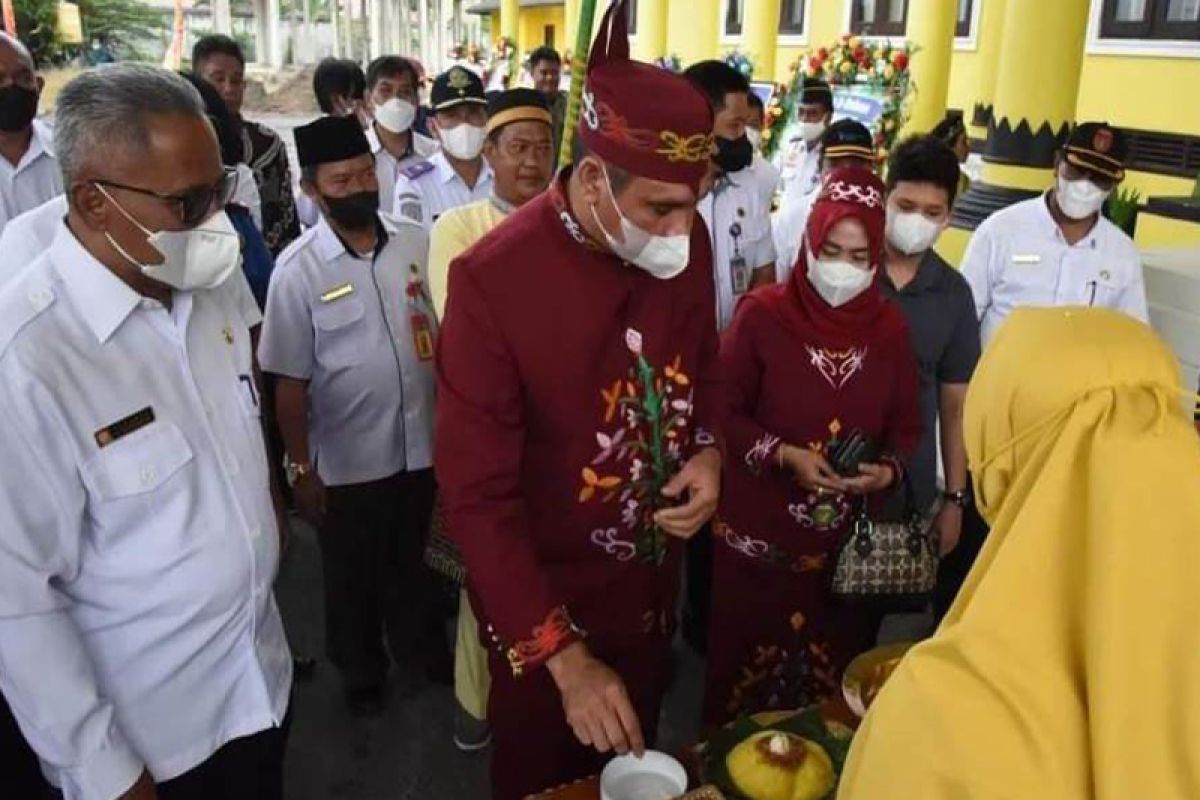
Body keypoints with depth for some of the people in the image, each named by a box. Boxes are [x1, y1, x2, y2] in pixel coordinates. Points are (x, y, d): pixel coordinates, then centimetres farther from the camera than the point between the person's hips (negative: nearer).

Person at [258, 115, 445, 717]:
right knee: (352, 575, 19)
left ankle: (416, 649, 49)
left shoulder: (416, 243, -5)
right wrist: (301, 467, -7)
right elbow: (290, 380, -10)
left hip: (421, 442, 3)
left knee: (410, 559, 24)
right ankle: (361, 672, 44)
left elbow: (445, 334, 3)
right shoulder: (298, 269, -14)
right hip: (346, 459, -2)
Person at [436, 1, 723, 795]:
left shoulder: (687, 243, -10)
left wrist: (709, 451, -12)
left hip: (652, 581, 5)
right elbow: (477, 495, -24)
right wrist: (563, 655, -26)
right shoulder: (493, 279, -27)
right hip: (544, 601, -4)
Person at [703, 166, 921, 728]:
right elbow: (722, 410, -7)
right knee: (747, 664, 10)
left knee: (834, 668, 14)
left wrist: (889, 468, -11)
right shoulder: (763, 314, -10)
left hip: (849, 543, 3)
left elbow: (906, 423, 9)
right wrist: (782, 455, -20)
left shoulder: (889, 328, 2)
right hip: (758, 537, -3)